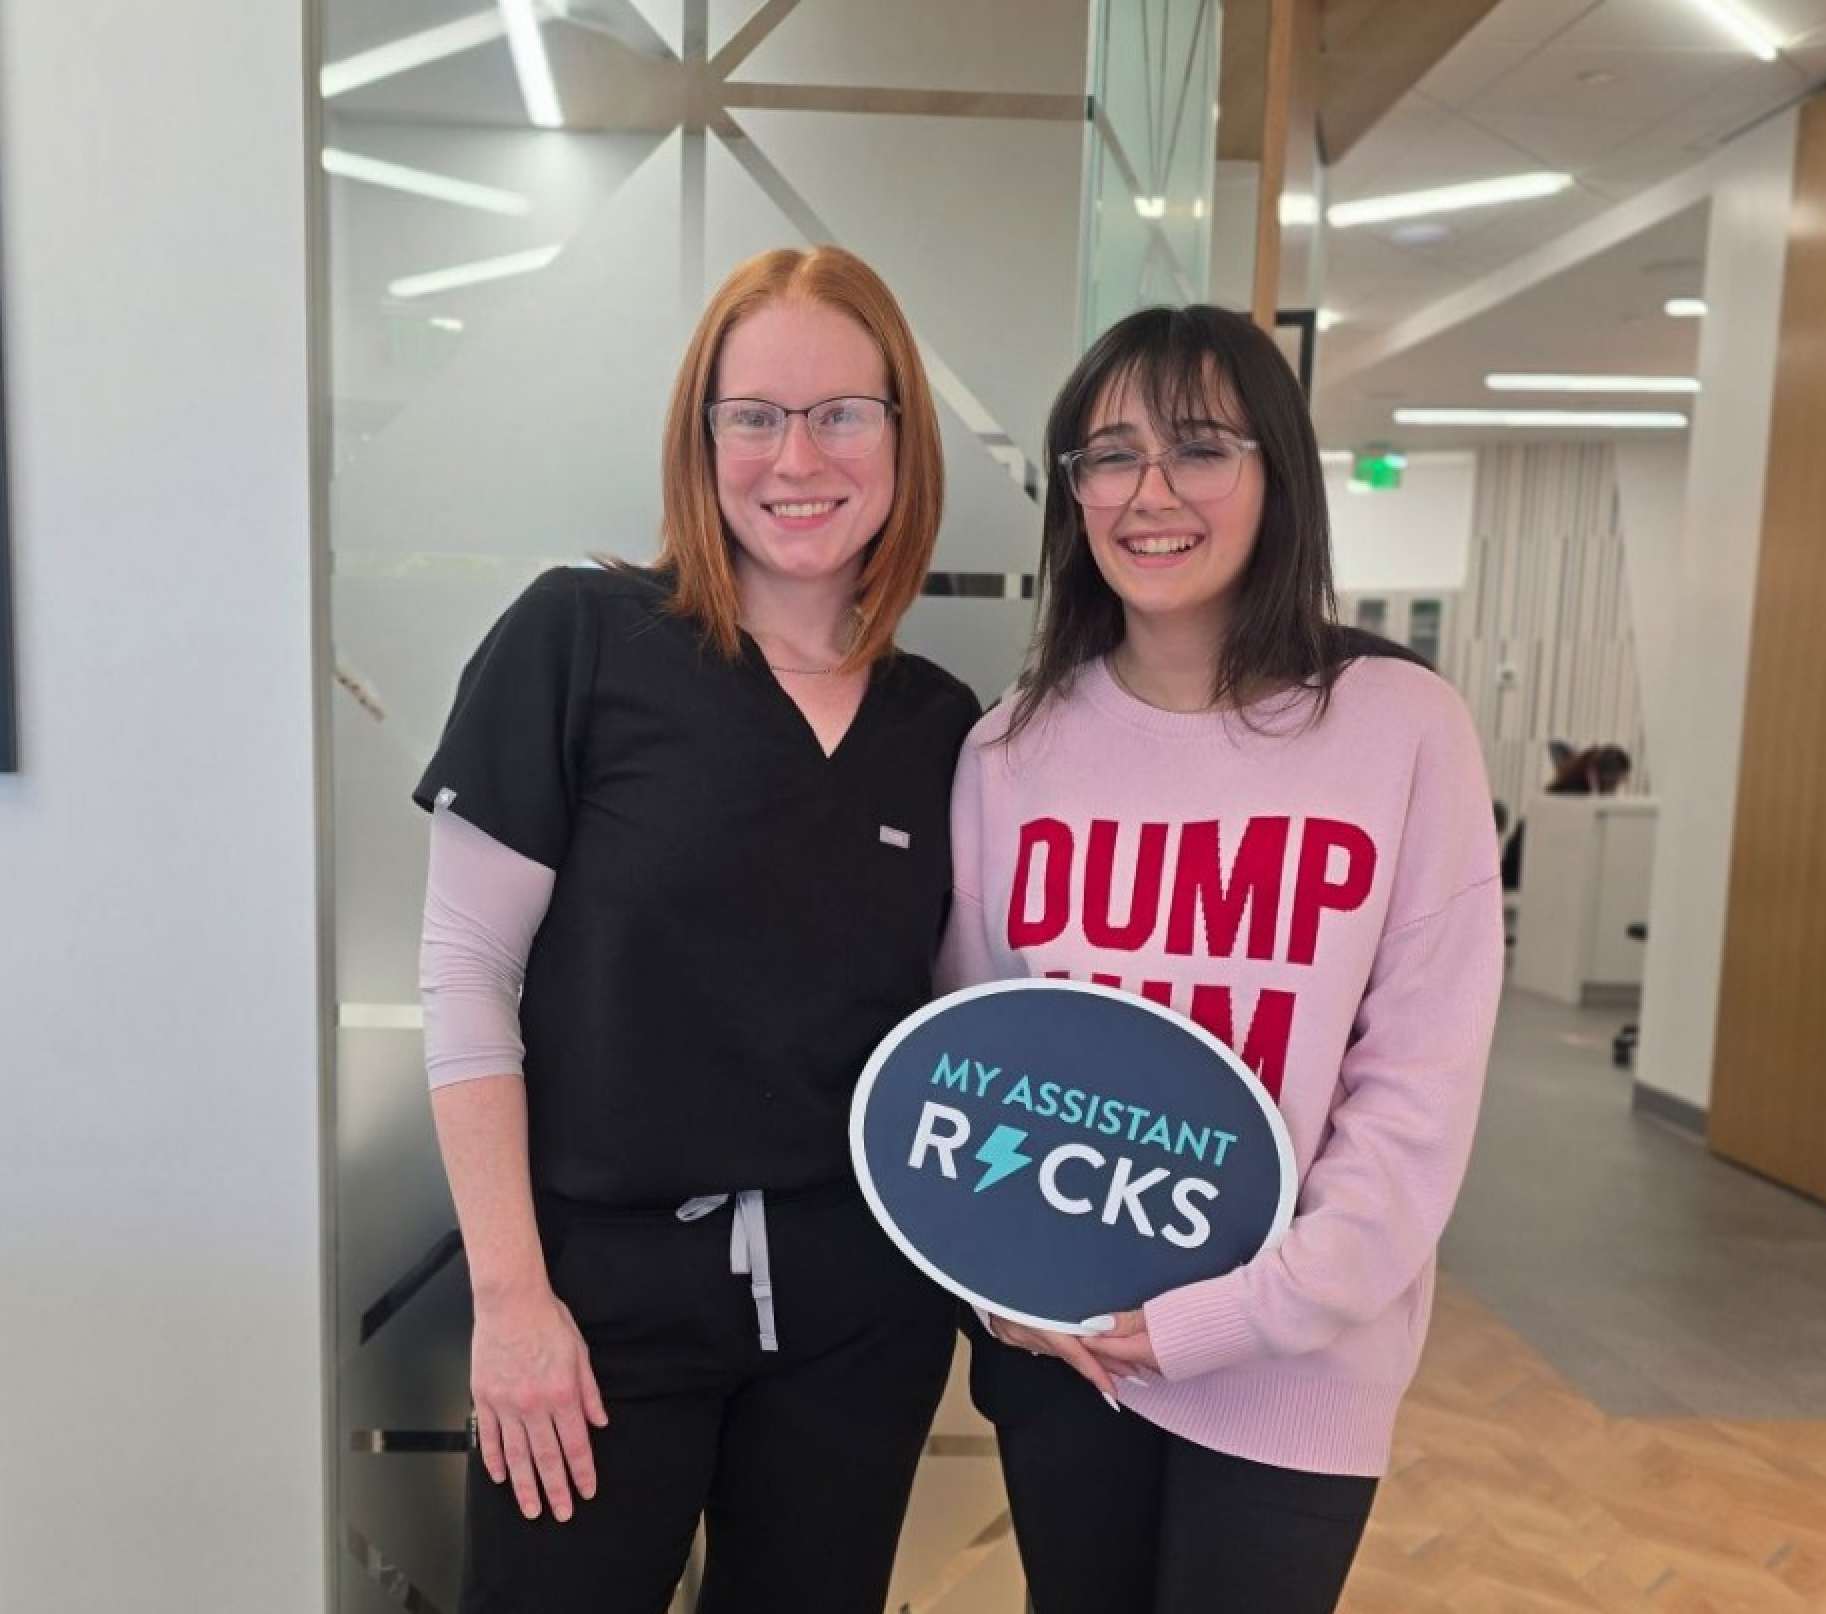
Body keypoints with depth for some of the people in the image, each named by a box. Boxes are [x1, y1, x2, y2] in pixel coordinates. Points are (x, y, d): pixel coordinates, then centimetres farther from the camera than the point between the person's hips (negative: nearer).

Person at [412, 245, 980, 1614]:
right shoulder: (579, 637, -9)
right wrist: (510, 1290, -10)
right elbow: (466, 975, -8)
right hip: (607, 1283, -3)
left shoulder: (943, 724, 2)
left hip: (863, 1298, 4)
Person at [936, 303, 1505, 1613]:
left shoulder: (1405, 727, -11)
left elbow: (1422, 1085, -10)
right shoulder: (1014, 744, -3)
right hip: (1057, 1348, 3)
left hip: (1292, 1372, -2)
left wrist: (1245, 1311, -14)